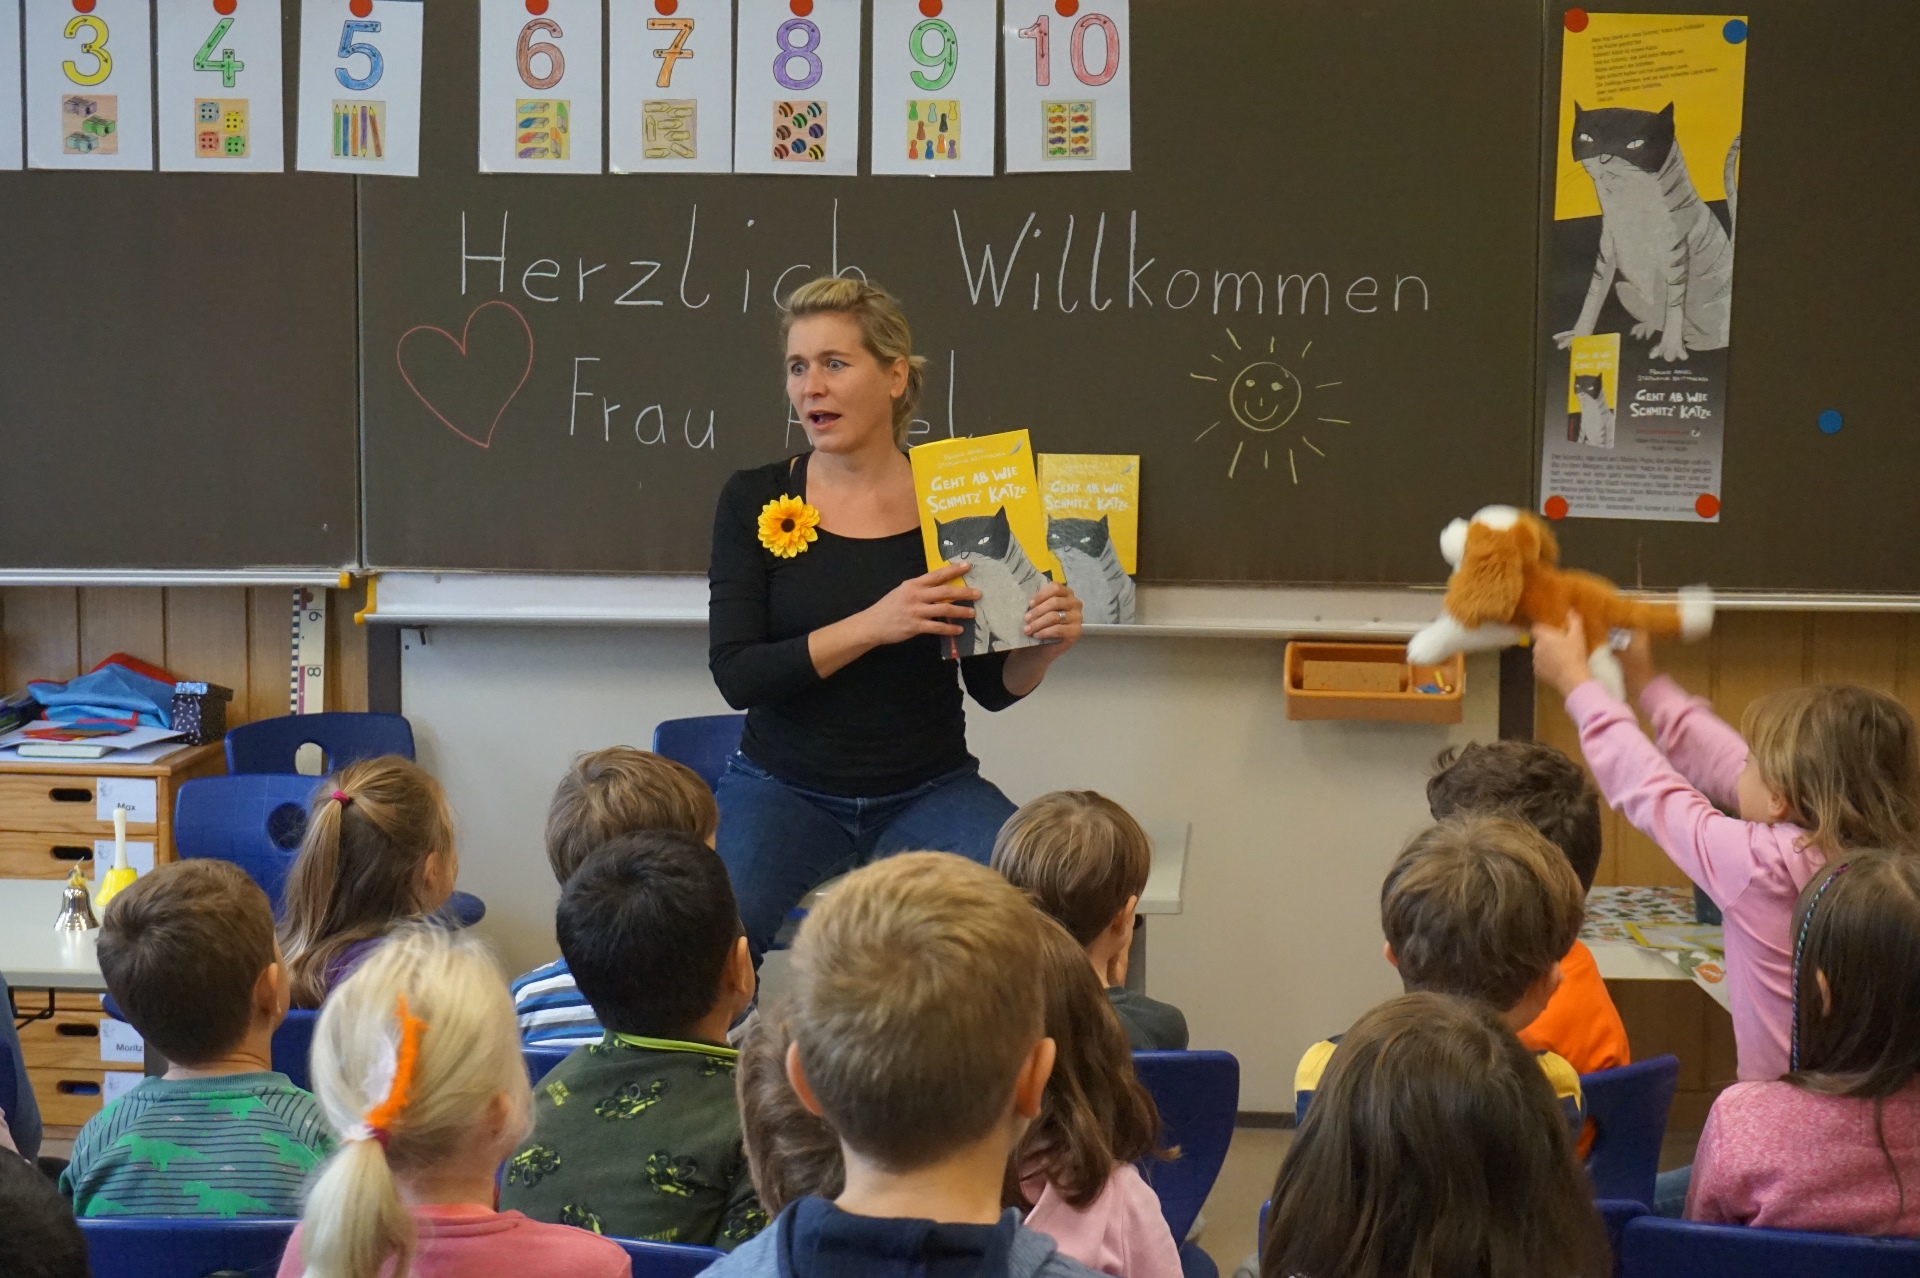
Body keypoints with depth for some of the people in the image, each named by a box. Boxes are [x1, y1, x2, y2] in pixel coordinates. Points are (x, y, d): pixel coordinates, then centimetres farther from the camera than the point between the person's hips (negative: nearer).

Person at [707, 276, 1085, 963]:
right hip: (785, 788, -1)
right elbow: (736, 675, -11)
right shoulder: (754, 500, -1)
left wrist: (1042, 647, -17)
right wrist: (873, 626, -23)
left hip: (929, 789, 1)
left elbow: (993, 686, 5)